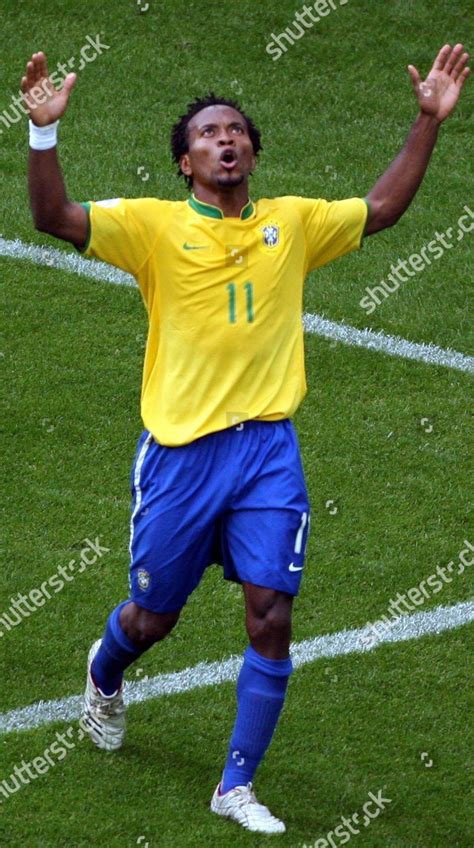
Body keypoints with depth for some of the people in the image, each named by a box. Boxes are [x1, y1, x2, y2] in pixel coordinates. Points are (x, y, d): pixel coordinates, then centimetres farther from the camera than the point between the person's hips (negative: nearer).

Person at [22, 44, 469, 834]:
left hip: (269, 449, 2)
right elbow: (55, 218, -14)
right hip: (180, 449, -2)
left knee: (271, 619, -8)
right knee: (151, 618, 11)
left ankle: (237, 786, 3)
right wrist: (43, 132, -28)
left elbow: (381, 208, 20)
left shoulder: (293, 222, 9)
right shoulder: (154, 225, -3)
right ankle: (104, 677, 48)